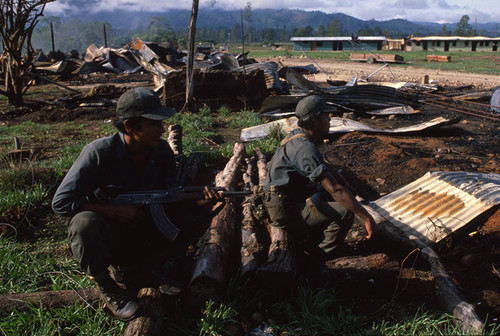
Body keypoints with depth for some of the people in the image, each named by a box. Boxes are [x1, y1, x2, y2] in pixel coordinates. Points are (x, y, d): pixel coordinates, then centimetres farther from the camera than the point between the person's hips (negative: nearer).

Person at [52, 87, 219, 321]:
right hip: (107, 238, -4)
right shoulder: (100, 152, -20)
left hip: (142, 235, 4)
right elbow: (61, 201, -20)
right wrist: (114, 210, -26)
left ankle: (144, 265, 2)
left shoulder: (162, 151, -6)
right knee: (85, 222, -36)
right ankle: (105, 284, -8)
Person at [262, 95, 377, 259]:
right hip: (285, 210, -10)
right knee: (345, 213, -17)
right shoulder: (306, 150, -25)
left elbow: (323, 165, 24)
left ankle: (313, 239, 21)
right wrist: (367, 218, -24)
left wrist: (343, 181, 12)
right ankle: (320, 260, 0)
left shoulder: (298, 135, 7)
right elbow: (336, 190, -28)